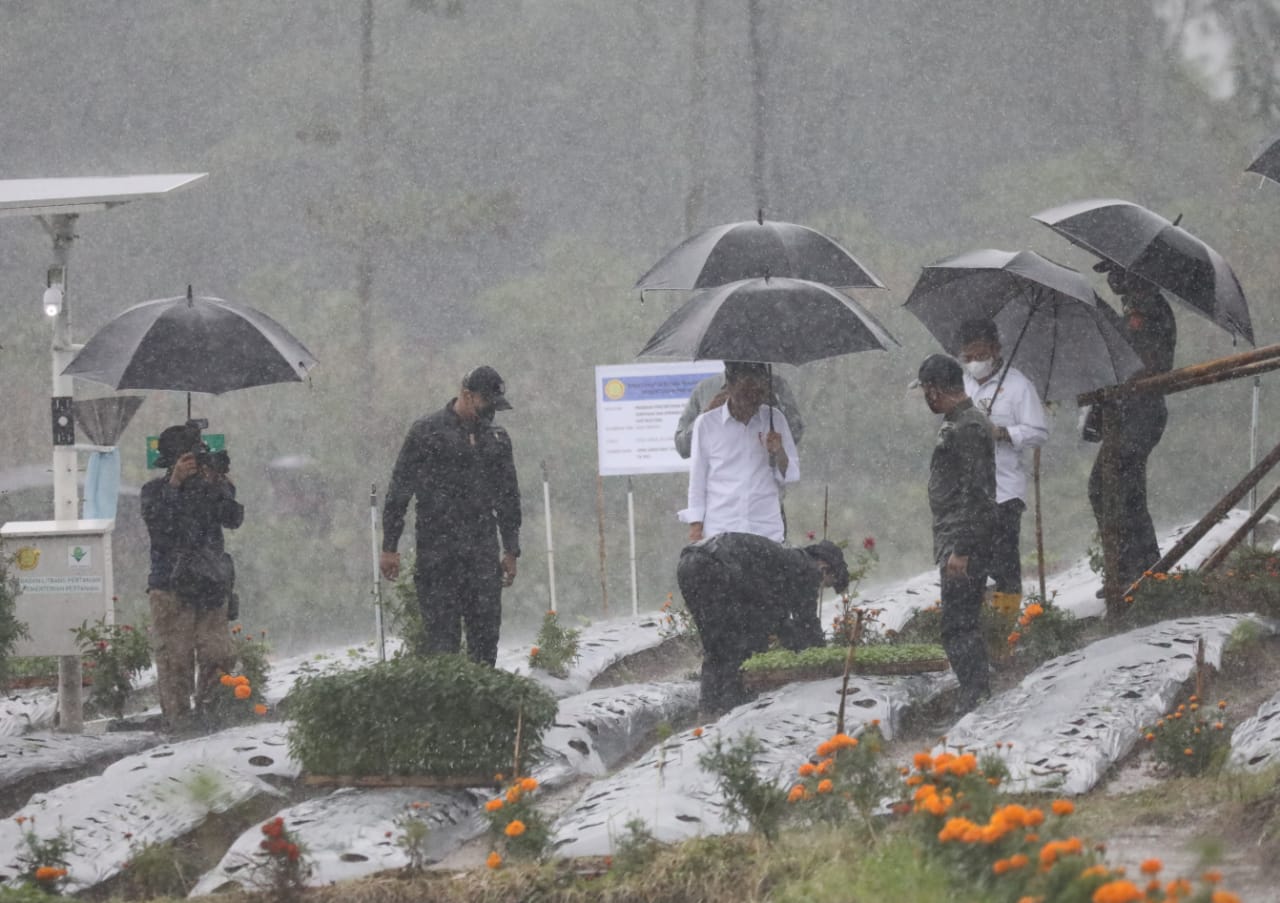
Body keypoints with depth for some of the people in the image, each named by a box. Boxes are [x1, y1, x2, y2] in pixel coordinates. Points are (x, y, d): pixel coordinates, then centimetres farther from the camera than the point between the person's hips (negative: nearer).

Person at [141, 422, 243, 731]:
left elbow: (233, 519, -2)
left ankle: (210, 711, 11)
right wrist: (175, 483, -20)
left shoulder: (212, 486, 12)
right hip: (171, 587, -4)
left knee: (217, 654, -1)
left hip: (211, 588, 4)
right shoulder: (155, 491, 1)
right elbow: (159, 526, -17)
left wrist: (222, 485, -14)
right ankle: (177, 715, -5)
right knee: (175, 656, -7)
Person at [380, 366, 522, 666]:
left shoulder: (496, 438, 15)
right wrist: (389, 547, -4)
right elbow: (399, 490, 0)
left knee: (486, 630, -1)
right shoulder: (427, 432, -1)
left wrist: (511, 551, 19)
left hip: (483, 549, 5)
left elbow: (508, 497, 23)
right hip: (437, 549, -5)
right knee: (443, 632, -7)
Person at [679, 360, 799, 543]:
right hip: (720, 532, -2)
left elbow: (791, 476, 12)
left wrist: (778, 453, -9)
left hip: (767, 530, 2)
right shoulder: (706, 424, 1)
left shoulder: (774, 420, 7)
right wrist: (695, 529, 3)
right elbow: (697, 482, 7)